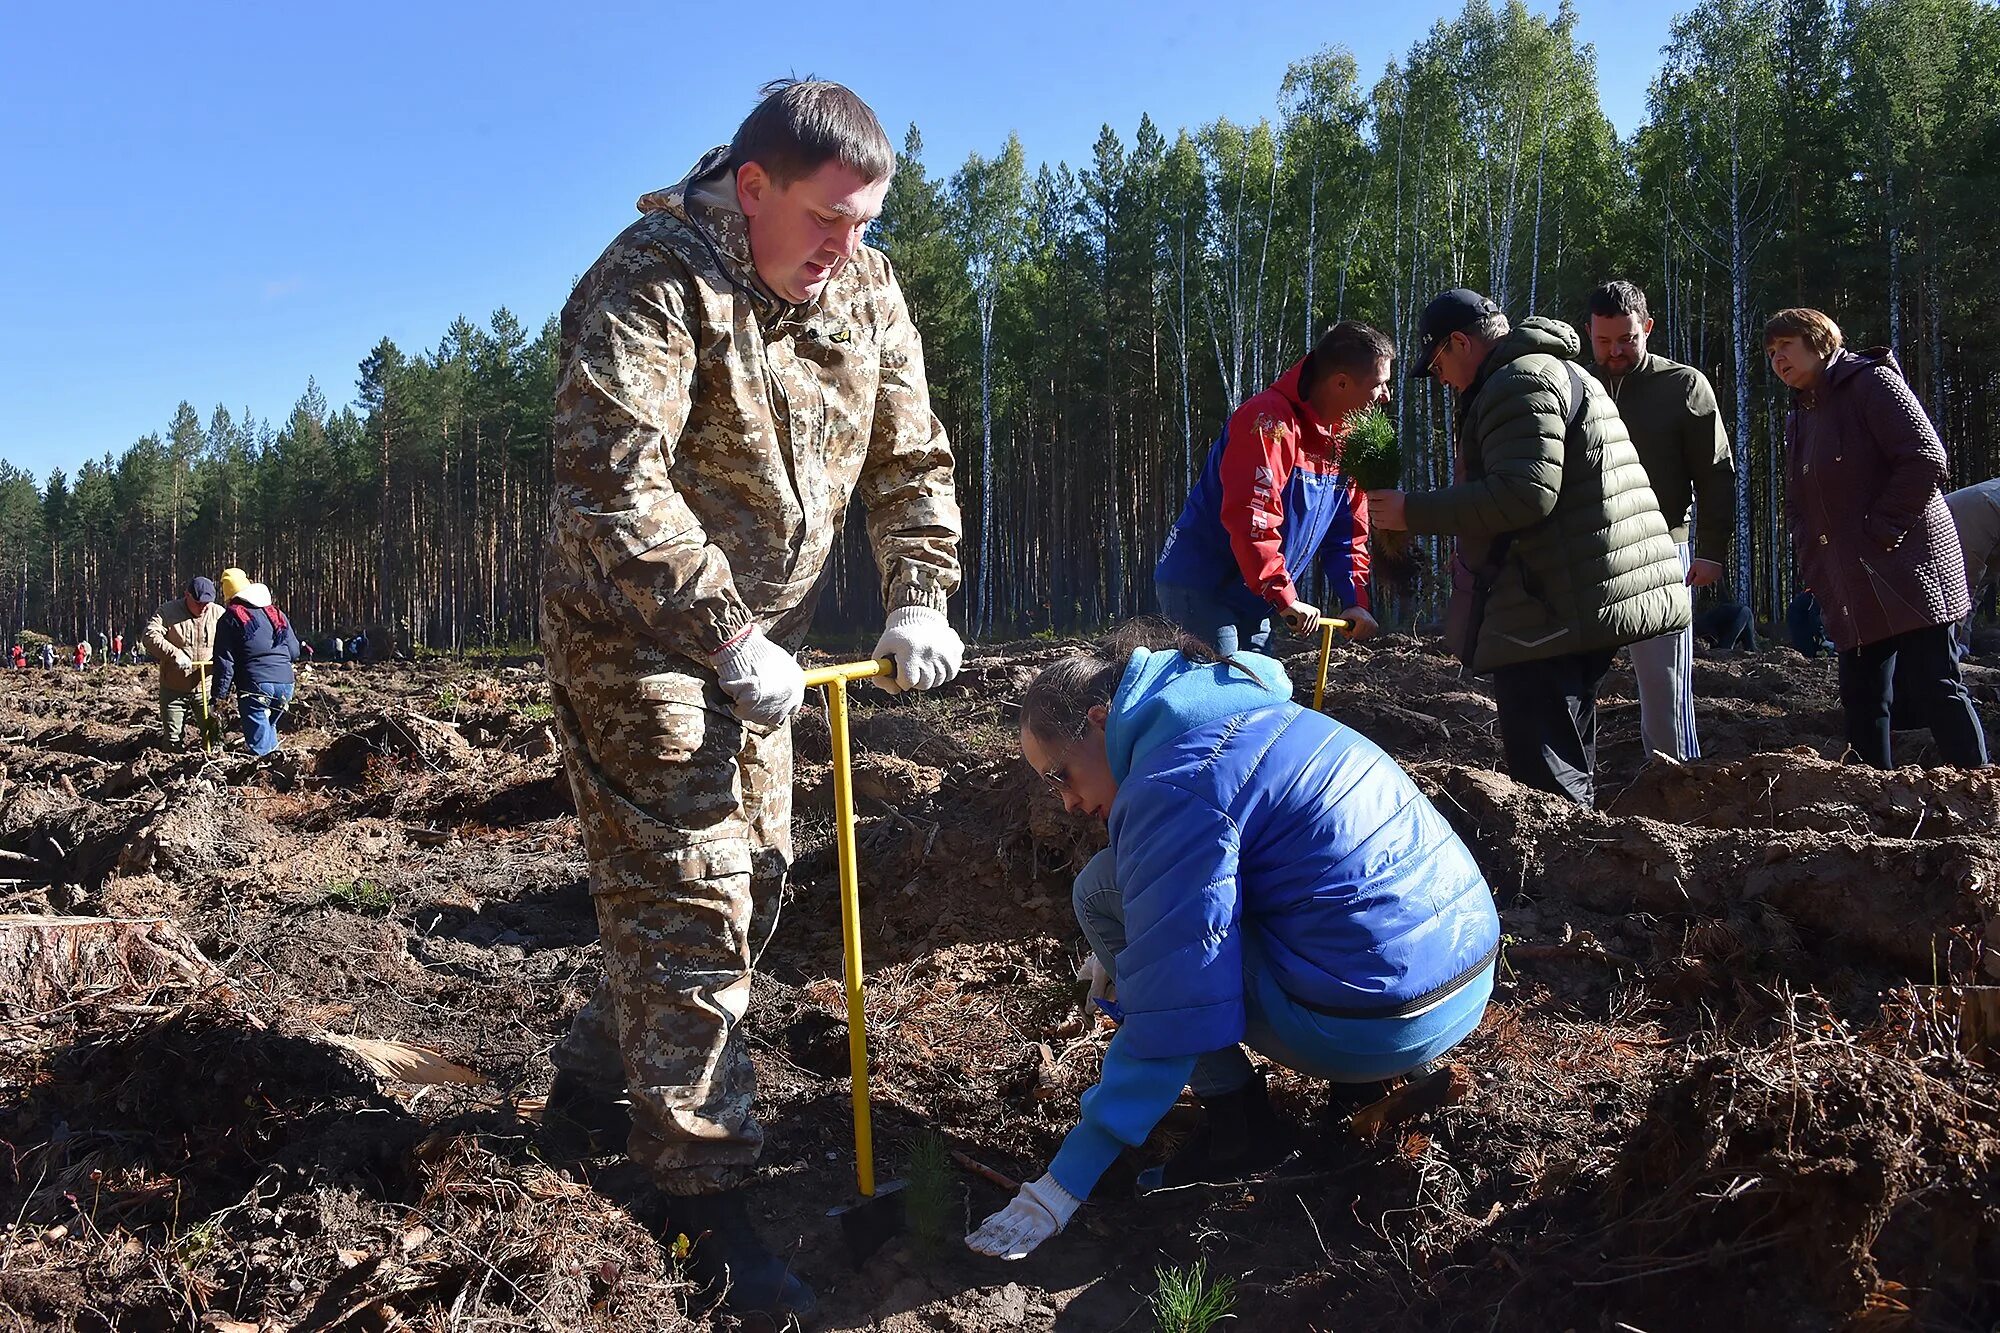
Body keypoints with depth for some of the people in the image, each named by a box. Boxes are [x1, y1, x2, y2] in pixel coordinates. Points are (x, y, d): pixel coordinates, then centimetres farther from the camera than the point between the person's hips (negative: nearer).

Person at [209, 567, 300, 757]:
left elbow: (224, 661, -3)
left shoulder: (230, 618, 2)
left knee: (259, 744, -1)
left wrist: (218, 695, 1)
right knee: (269, 727, 24)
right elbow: (294, 652, 17)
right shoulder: (276, 613, 16)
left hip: (254, 685, -5)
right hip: (285, 684, 5)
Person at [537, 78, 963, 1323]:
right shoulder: (654, 282, -21)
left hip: (758, 638, 8)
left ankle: (596, 1081, 36)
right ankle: (707, 1198, 4)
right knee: (687, 894, -7)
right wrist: (725, 640, -30)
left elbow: (912, 462, 7)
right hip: (636, 637, -8)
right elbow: (613, 485, -30)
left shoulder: (868, 293, 2)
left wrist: (920, 600, -6)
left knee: (753, 877, 15)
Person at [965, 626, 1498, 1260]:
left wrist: (1062, 1184, -15)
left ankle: (1239, 1124, 2)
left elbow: (1174, 1015, -20)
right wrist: (1118, 957, 31)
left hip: (1376, 1022, -9)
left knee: (1102, 890, -1)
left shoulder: (1173, 786, -16)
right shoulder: (1239, 706, 13)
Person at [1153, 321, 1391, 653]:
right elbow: (1250, 519, -29)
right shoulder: (1271, 423, -21)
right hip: (1200, 589, -9)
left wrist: (1355, 600, 0)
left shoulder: (1346, 440, 9)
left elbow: (1347, 532, 13)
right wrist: (1286, 598, -26)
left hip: (1253, 601, 9)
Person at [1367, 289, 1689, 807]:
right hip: (1585, 604, 11)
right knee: (1568, 772, 19)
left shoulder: (1519, 383, -11)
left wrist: (1414, 512, -17)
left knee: (1546, 780, -9)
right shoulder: (1560, 372, 24)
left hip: (1547, 615, -11)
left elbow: (1524, 492, -23)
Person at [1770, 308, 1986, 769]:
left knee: (1932, 687, -10)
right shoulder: (1799, 416, 20)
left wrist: (1879, 533, -16)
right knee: (1862, 696, 7)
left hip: (1905, 566, -8)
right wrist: (1812, 573, 10)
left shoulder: (1871, 381, -4)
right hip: (1851, 586, 8)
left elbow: (1926, 458, -14)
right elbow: (1798, 506, 23)